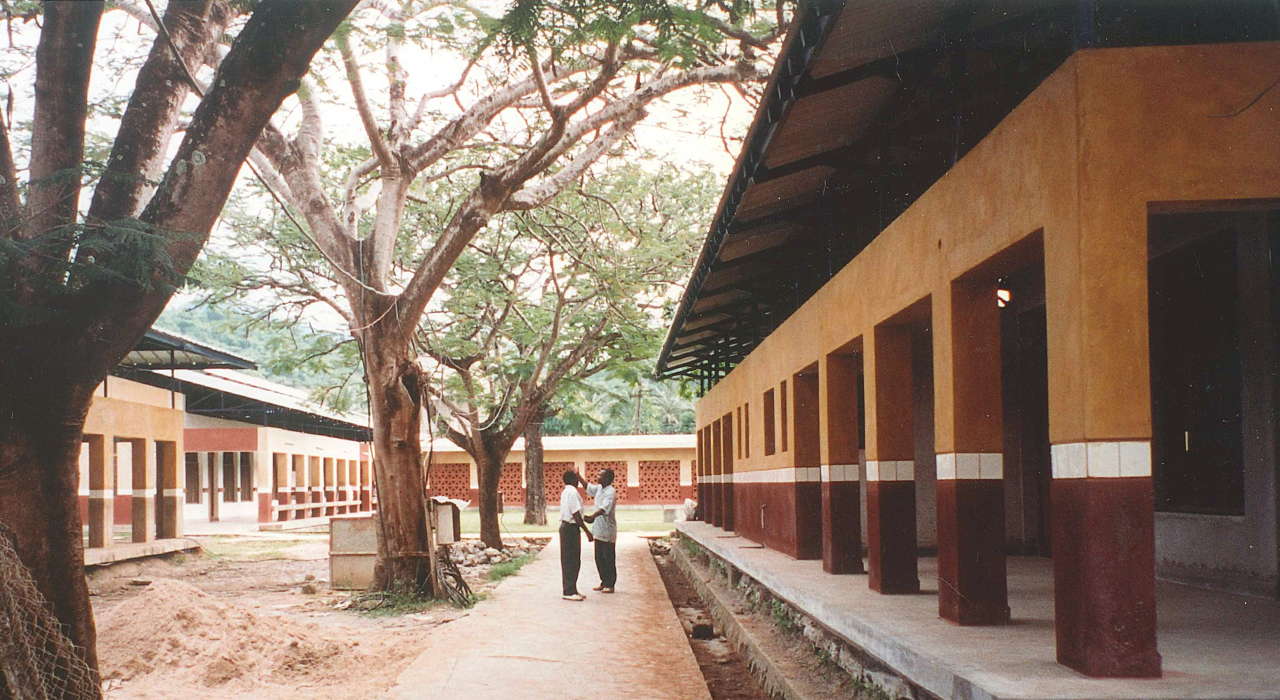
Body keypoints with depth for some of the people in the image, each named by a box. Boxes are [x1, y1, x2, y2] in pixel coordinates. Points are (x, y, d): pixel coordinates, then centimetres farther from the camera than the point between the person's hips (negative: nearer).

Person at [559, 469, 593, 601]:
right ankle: (569, 592, -4)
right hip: (571, 528, -10)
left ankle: (571, 590, 18)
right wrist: (587, 531, -18)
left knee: (573, 561, 14)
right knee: (571, 561, -6)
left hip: (566, 526, 10)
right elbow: (576, 515, -20)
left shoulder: (565, 492, 15)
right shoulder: (572, 492, -16)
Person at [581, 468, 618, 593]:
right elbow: (587, 487, 29)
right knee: (599, 558, 13)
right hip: (599, 530, 9)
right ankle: (604, 582, 22)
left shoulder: (611, 492, -17)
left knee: (609, 559, -1)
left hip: (607, 531, -9)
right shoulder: (599, 489, 9)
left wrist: (593, 516, -46)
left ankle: (610, 585, 6)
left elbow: (605, 508, -32)